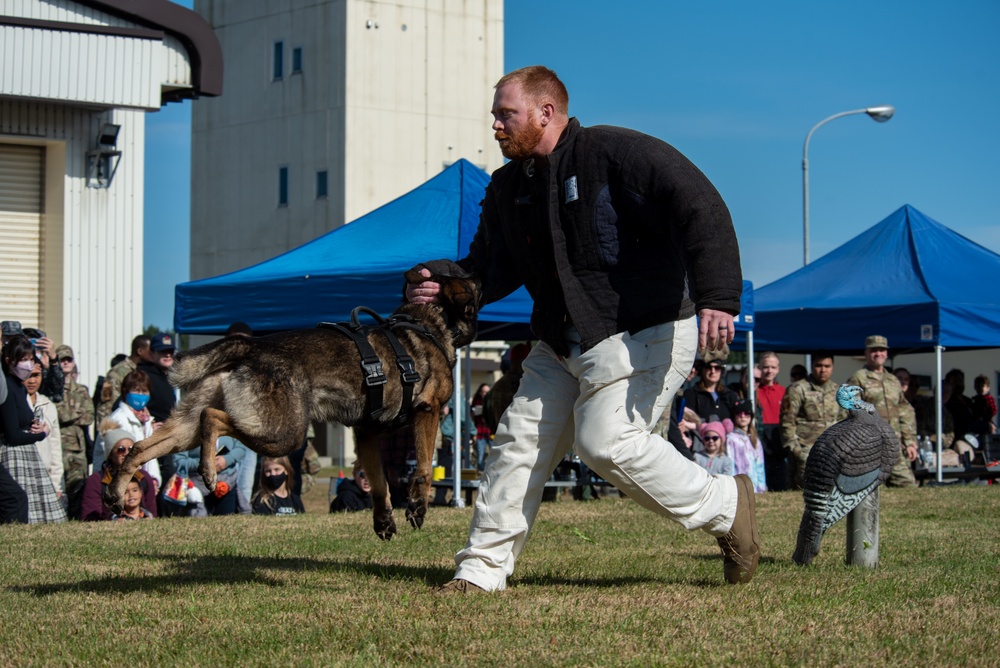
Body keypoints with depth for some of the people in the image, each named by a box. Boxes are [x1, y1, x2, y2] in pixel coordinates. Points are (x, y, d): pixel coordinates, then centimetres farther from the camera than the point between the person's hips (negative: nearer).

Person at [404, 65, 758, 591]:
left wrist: (716, 296, -36)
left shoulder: (614, 153, -15)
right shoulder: (508, 187, 10)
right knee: (519, 441, 3)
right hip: (562, 345, 8)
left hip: (643, 335, -8)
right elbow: (490, 268, 15)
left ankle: (724, 506, -1)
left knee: (607, 440, -20)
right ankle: (483, 567, 11)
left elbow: (702, 208, -24)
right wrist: (439, 280, -9)